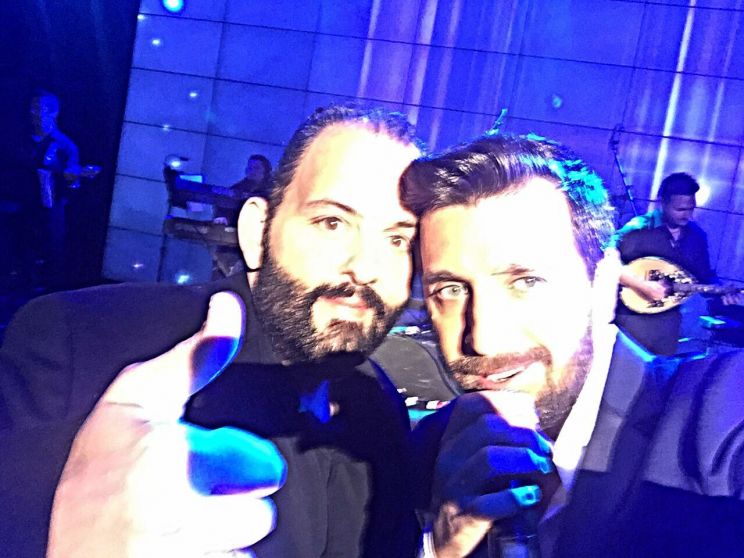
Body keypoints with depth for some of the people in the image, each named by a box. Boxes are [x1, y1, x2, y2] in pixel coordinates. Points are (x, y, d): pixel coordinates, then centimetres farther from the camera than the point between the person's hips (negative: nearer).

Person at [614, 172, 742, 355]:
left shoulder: (697, 235, 3)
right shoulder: (639, 228, -14)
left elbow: (705, 275, 13)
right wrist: (643, 285, -25)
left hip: (668, 317, 5)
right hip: (633, 313, -5)